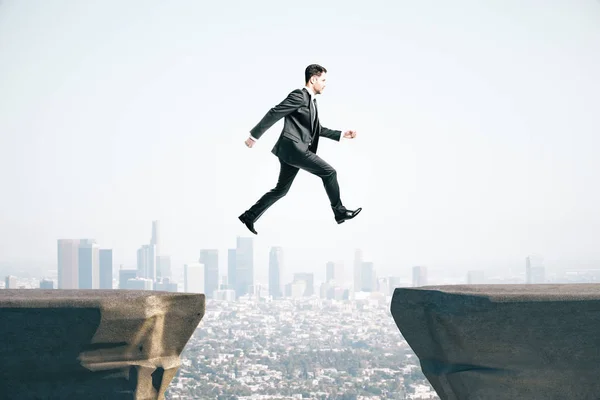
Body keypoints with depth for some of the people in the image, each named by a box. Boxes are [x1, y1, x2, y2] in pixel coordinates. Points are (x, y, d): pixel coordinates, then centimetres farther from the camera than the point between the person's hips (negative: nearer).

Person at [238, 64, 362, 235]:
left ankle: (249, 216, 18)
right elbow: (274, 113, -13)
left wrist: (341, 134, 18)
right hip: (292, 147, -10)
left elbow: (317, 130, 25)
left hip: (296, 150, 10)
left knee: (281, 189, 13)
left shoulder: (311, 102, 20)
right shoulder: (299, 95, -11)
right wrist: (254, 135, -13)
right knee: (329, 172, -9)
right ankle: (339, 211, -1)